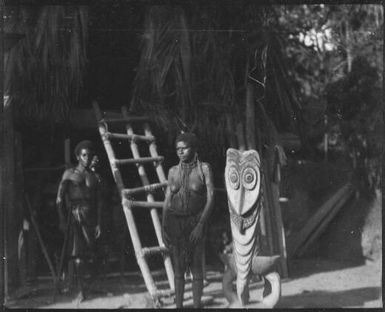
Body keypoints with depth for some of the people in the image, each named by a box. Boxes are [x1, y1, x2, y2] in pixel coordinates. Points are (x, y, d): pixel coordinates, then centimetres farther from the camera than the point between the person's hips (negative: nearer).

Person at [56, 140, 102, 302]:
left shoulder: (95, 177, 13)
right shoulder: (69, 174, 3)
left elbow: (98, 202, 13)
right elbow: (60, 199, 1)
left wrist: (98, 223, 7)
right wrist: (62, 220, -6)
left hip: (89, 217, 3)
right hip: (74, 216, -3)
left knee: (90, 252, -1)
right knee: (76, 254, -9)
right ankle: (80, 291, -9)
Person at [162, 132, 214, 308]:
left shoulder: (204, 169, -3)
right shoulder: (173, 171, 7)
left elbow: (210, 198, -7)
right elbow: (167, 200, 10)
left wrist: (200, 225, -15)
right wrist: (163, 227, 3)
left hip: (195, 221, -3)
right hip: (174, 221, 3)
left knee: (196, 266, -1)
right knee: (178, 267, 5)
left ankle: (197, 305, 5)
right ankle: (178, 305, 10)